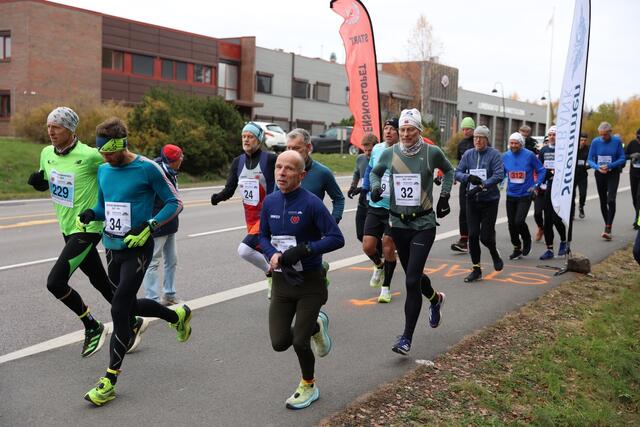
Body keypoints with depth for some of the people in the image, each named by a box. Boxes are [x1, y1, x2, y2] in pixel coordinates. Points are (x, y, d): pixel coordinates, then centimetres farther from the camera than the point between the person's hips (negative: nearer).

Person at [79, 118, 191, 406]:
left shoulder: (147, 168, -13)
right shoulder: (103, 170, 6)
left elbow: (175, 203, -8)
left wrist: (149, 228, -19)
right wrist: (89, 214, -4)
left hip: (137, 249, -7)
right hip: (112, 247, 7)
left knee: (119, 310, -10)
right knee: (128, 306, 18)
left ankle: (110, 380, 0)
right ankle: (177, 316, 44)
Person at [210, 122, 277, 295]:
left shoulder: (270, 159, -11)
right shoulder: (238, 162, 5)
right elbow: (229, 189, 0)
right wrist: (217, 197, -20)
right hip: (250, 216, 6)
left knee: (244, 249, -20)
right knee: (262, 252, 16)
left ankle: (271, 272, 3)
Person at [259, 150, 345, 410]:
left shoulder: (311, 203, -16)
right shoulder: (270, 202, 1)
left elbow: (337, 239, -18)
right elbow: (264, 236, 13)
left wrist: (303, 250, -25)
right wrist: (272, 254, -8)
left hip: (309, 283, -5)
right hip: (281, 281, 5)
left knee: (300, 342, -2)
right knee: (279, 343, 2)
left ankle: (309, 386, 28)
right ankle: (315, 325, 35)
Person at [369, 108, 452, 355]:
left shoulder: (432, 153, -6)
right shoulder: (389, 153, 0)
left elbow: (448, 170, 15)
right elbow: (375, 172, 19)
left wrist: (444, 196, 9)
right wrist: (375, 187, -1)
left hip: (423, 224, -4)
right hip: (398, 223, 4)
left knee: (412, 281, -11)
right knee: (413, 275, 18)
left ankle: (407, 337, -3)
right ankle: (435, 300, 51)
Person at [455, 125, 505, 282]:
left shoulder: (494, 154, -7)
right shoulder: (468, 154, 5)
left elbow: (499, 175, -17)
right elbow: (458, 173, 2)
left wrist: (482, 186, -26)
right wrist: (469, 177, -18)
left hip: (490, 200, -3)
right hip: (472, 200, 3)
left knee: (485, 236, -2)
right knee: (473, 235, 1)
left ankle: (495, 253, 33)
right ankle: (476, 269, 13)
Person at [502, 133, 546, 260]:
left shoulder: (529, 155, -10)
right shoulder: (505, 156, 0)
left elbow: (541, 170, -1)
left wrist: (536, 185, -9)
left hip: (525, 195, -4)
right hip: (511, 195, 4)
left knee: (519, 221, -14)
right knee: (511, 223, 8)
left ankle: (527, 240, 18)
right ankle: (517, 248, 27)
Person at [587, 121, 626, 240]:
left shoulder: (617, 141, -8)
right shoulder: (595, 142, -5)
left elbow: (622, 159, -6)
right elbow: (590, 160, -2)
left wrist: (609, 166, -20)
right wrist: (598, 167, -21)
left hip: (613, 174, -3)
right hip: (599, 174, 3)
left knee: (611, 200, -16)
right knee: (603, 201, 10)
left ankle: (608, 229, -17)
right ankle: (608, 224, 25)